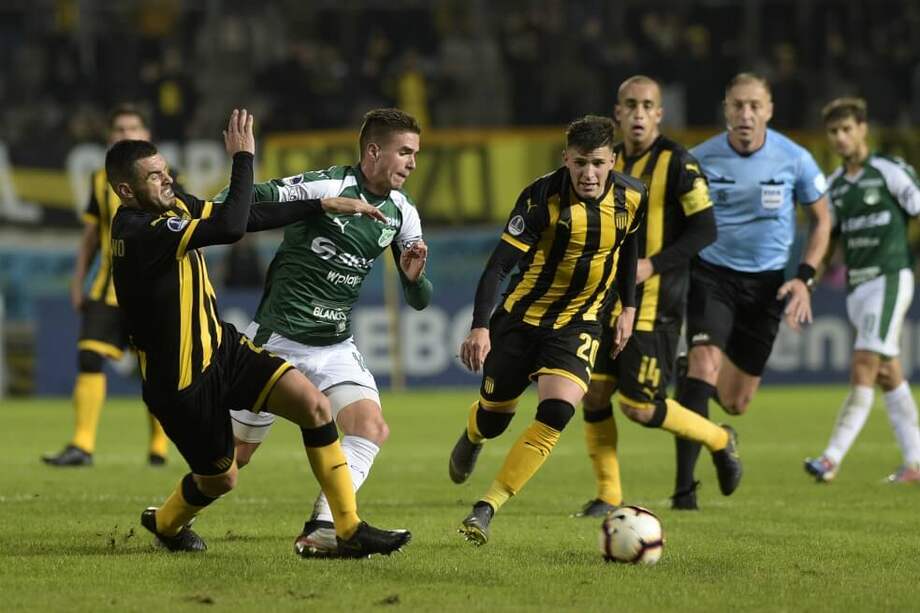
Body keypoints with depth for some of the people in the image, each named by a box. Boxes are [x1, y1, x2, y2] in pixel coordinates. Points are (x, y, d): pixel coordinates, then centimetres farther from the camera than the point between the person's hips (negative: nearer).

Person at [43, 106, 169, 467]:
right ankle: (82, 446, -10)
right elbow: (91, 236, 16)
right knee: (89, 356, -10)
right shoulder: (102, 181, 11)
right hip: (109, 286, 3)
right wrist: (78, 281, 9)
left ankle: (158, 447, 16)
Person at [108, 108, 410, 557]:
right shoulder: (136, 233, -28)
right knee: (221, 477, 9)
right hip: (180, 381, -8)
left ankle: (350, 531, -7)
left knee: (313, 404, -11)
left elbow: (243, 218, 11)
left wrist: (325, 205, 8)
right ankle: (164, 521, 44)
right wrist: (243, 158, -25)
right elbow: (231, 227, -36)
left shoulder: (171, 204, 1)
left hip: (222, 347, 8)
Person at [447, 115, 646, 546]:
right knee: (494, 416, 10)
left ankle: (485, 510, -16)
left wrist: (628, 308, 11)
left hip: (577, 324, 1)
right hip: (521, 316, -1)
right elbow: (500, 263, -24)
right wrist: (480, 327, -34)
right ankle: (472, 438, 51)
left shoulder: (632, 197, -10)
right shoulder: (543, 196, -22)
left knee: (557, 412, -21)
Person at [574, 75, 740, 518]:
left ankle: (720, 440, 17)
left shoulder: (676, 163, -10)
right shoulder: (609, 162, 11)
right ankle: (608, 496, 9)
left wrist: (653, 265, -21)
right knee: (594, 393, -2)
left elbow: (705, 229, -14)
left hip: (655, 302, -7)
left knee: (639, 407, -8)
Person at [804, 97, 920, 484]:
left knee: (863, 369, -15)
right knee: (888, 375, 8)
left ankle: (833, 458, -22)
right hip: (856, 285, 7)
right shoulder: (835, 184, 14)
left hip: (889, 278, -7)